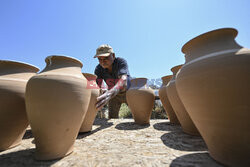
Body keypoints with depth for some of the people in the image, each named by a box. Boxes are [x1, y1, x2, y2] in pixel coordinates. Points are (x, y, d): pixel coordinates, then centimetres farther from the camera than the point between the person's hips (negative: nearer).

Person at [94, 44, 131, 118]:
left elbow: (123, 81, -48)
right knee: (112, 118, 1)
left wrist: (110, 93, -68)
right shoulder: (99, 68, -20)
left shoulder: (121, 62, -31)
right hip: (113, 95, 2)